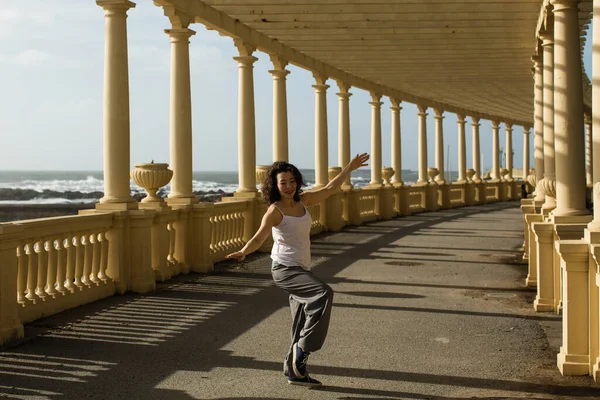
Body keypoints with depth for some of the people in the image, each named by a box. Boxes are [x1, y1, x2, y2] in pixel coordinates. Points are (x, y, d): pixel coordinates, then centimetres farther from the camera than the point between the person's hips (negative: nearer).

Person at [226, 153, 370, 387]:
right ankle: (302, 349, -22)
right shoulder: (275, 211, -14)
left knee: (302, 328, 11)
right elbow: (259, 238, -24)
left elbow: (329, 189, 16)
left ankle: (295, 371, 23)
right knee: (324, 293, -30)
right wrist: (243, 252, -43)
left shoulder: (302, 201, 6)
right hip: (285, 269, -8)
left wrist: (350, 168, 18)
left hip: (301, 269, 8)